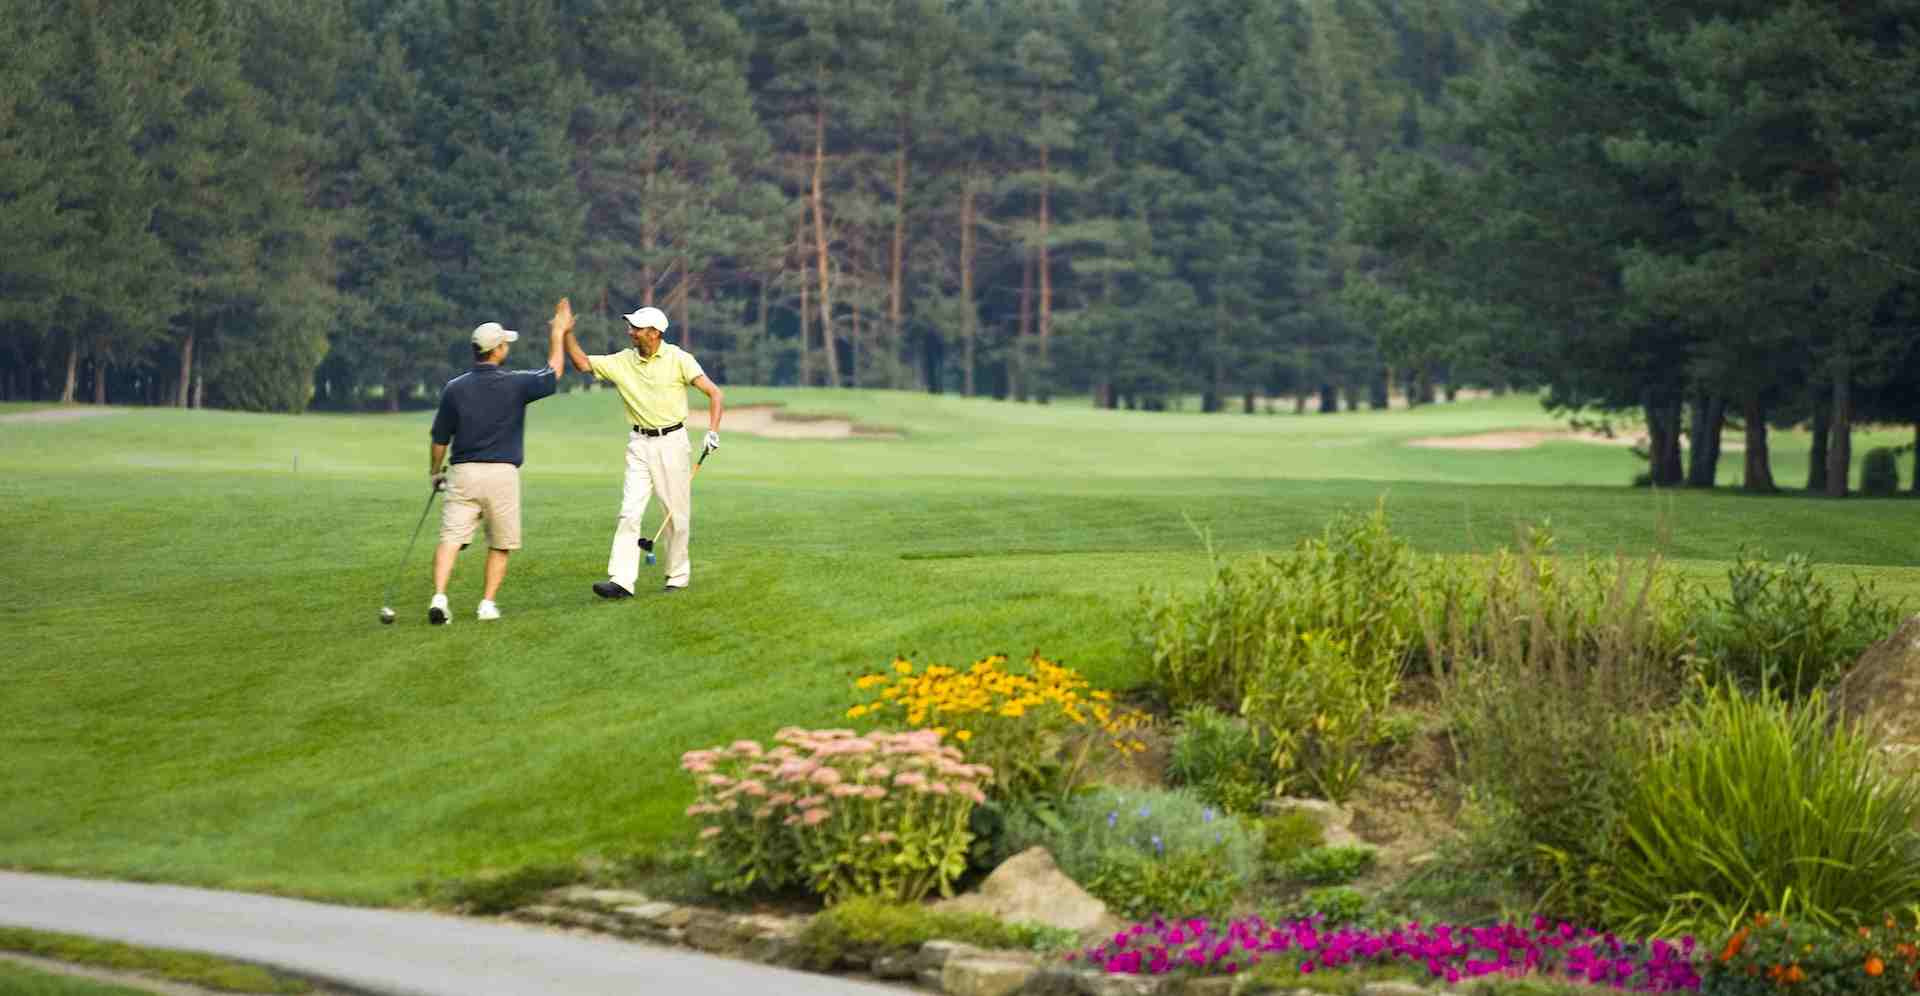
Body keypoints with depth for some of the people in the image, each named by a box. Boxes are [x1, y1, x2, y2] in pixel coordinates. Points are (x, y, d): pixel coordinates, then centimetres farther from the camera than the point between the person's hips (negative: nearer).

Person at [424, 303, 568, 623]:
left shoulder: (454, 388, 0)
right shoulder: (515, 384, -5)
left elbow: (440, 438, 6)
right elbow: (553, 372, 14)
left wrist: (435, 471, 22)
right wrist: (558, 334, 27)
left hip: (462, 472, 1)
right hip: (502, 473, -1)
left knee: (450, 537, -5)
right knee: (500, 544, 13)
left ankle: (439, 598, -21)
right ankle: (487, 603, 11)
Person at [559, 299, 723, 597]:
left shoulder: (678, 359, -7)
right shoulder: (622, 362, 4)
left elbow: (714, 392, -8)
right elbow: (583, 363, 9)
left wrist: (713, 431, -19)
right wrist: (567, 334, -5)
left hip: (672, 441, -3)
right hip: (639, 445, 3)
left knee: (677, 513, 3)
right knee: (629, 511, -8)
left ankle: (678, 576, 19)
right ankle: (622, 581, -13)